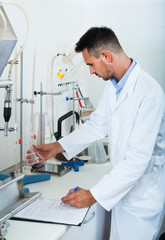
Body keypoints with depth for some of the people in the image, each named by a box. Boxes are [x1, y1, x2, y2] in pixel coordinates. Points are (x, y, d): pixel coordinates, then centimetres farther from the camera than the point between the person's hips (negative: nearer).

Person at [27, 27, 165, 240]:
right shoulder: (113, 85, 2)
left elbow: (138, 158, -28)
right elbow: (97, 124, 13)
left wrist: (94, 195, -26)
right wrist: (59, 146, 4)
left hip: (143, 194, -7)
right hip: (121, 185, 7)